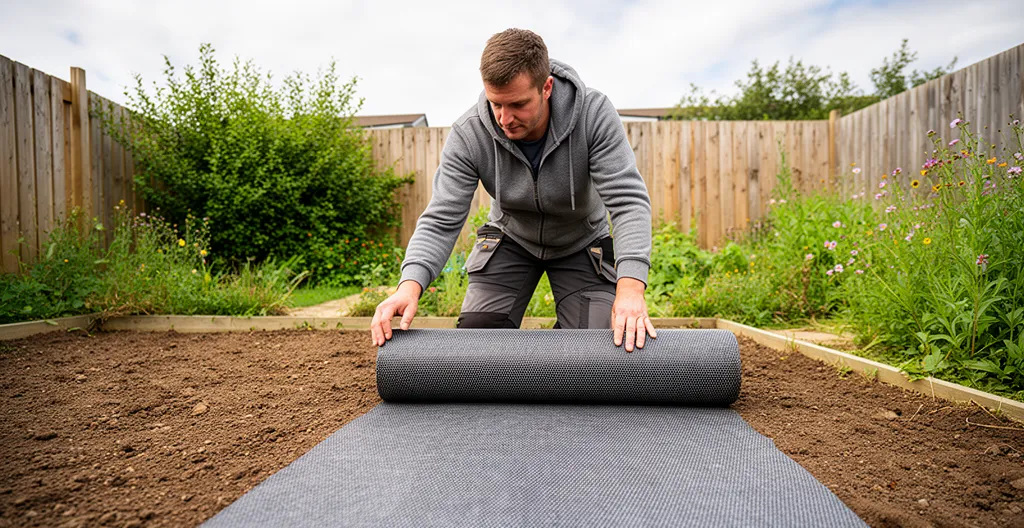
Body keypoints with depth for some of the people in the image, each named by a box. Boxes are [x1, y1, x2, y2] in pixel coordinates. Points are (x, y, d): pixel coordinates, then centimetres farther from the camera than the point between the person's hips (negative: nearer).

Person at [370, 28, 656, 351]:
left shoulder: (594, 113, -29)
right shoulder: (468, 135, -25)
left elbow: (628, 200, -34)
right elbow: (441, 220, -26)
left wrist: (631, 285, -49)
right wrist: (411, 284, -44)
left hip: (581, 243, 0)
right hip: (511, 240, 1)